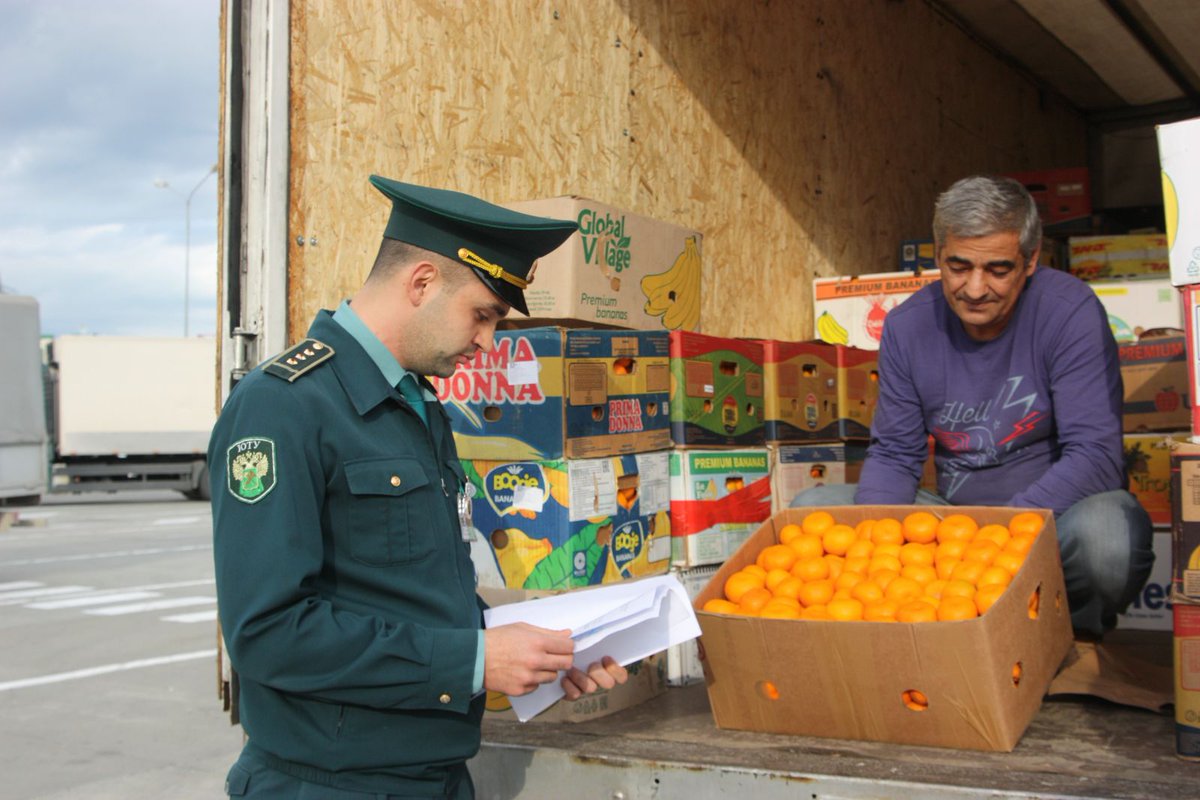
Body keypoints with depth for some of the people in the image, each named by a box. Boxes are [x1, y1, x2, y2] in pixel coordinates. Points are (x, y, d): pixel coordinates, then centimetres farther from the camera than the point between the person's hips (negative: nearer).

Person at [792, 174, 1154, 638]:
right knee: (812, 507, -10)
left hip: (1056, 512, -4)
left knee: (1106, 529, -39)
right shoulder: (906, 327, -1)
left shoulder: (1070, 311, -14)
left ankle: (1073, 635, -6)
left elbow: (1095, 454, -20)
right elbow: (894, 453, 3)